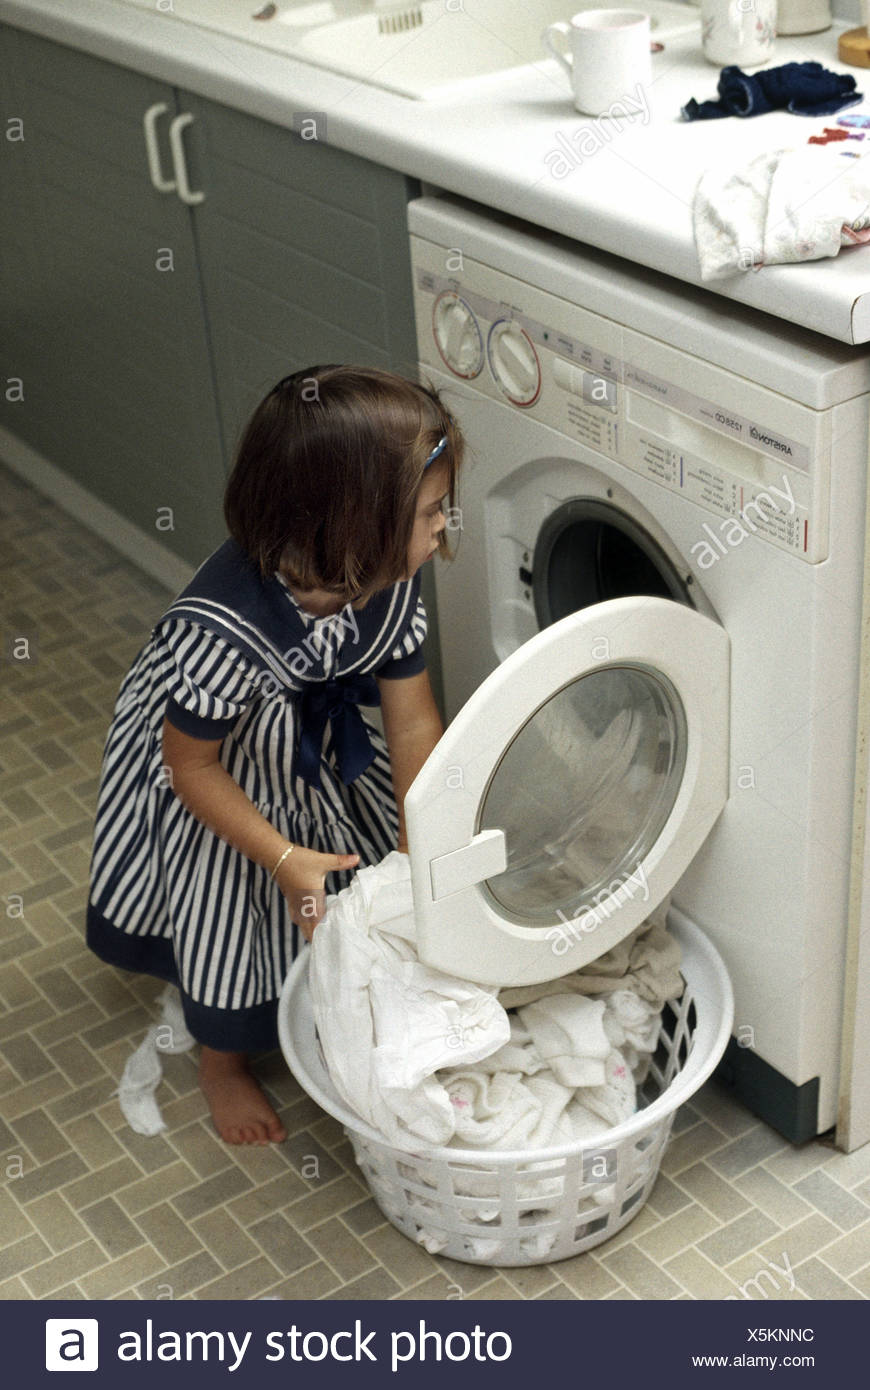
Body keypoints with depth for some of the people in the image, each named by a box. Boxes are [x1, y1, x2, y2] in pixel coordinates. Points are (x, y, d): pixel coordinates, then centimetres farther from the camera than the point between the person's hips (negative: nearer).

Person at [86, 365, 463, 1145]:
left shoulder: (388, 586, -24)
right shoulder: (218, 631, -43)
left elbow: (412, 719, -15)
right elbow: (192, 764, -27)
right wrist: (284, 857, -27)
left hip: (323, 759, 6)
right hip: (224, 784, -5)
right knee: (227, 923, 12)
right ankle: (225, 1066, 43)